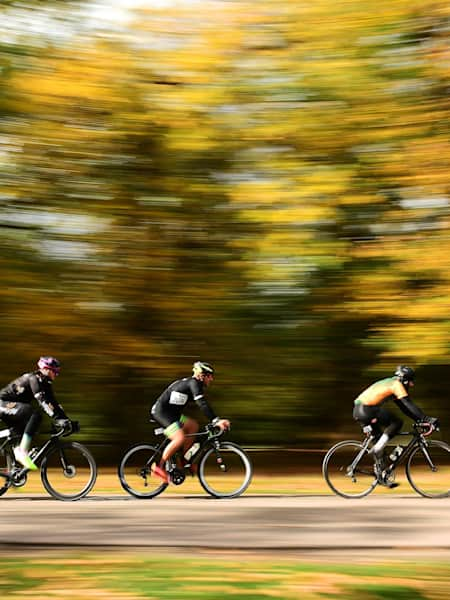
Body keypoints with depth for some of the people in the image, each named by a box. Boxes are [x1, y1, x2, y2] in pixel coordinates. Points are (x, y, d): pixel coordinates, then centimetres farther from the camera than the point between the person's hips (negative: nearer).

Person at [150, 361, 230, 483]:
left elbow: (202, 404, 23)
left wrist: (216, 420, 21)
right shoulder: (194, 383, -14)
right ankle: (159, 467, -14)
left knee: (193, 425, 12)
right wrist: (216, 420, -33)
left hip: (171, 412, 10)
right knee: (180, 438, -24)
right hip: (161, 411, -10)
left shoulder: (192, 383, 16)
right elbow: (202, 404, -27)